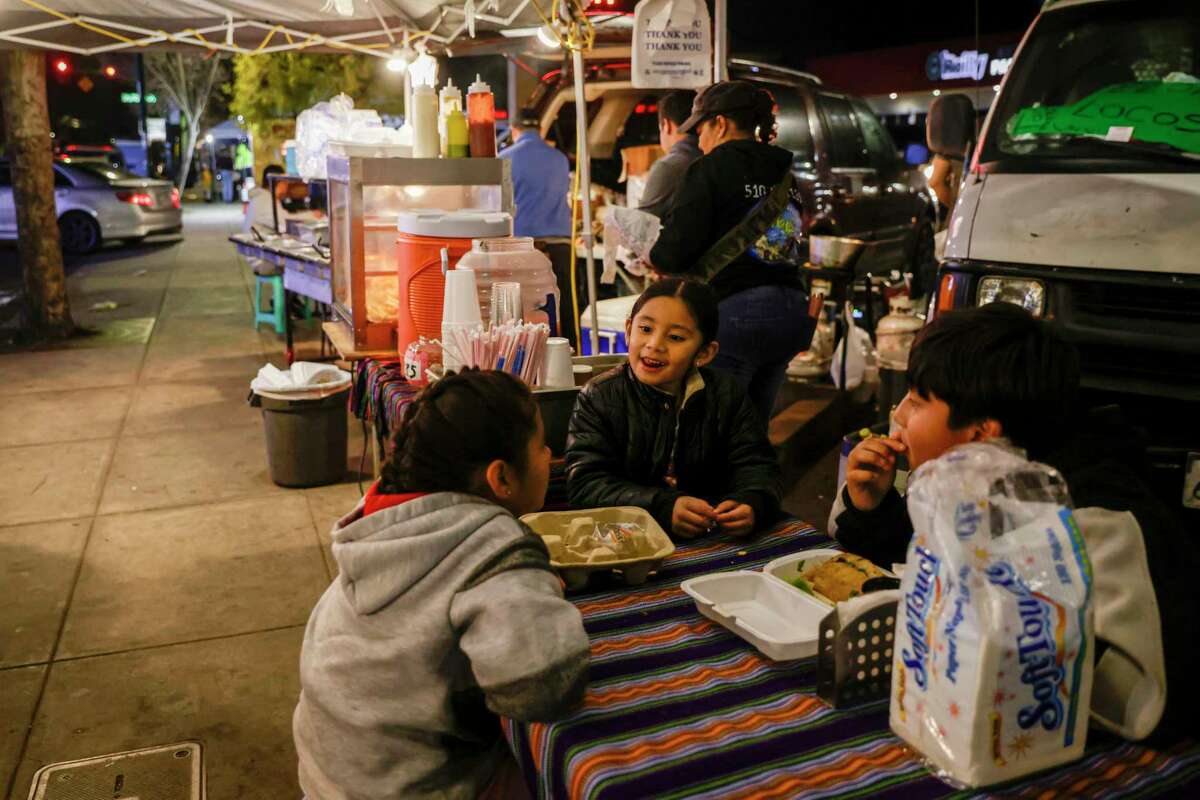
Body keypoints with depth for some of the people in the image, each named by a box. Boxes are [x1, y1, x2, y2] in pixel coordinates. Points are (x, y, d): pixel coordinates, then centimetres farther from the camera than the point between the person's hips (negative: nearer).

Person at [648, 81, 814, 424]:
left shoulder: (712, 167, -5)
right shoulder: (783, 171, 16)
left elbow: (675, 248, -13)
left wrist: (654, 260, 10)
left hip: (735, 310, -7)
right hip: (790, 309, 8)